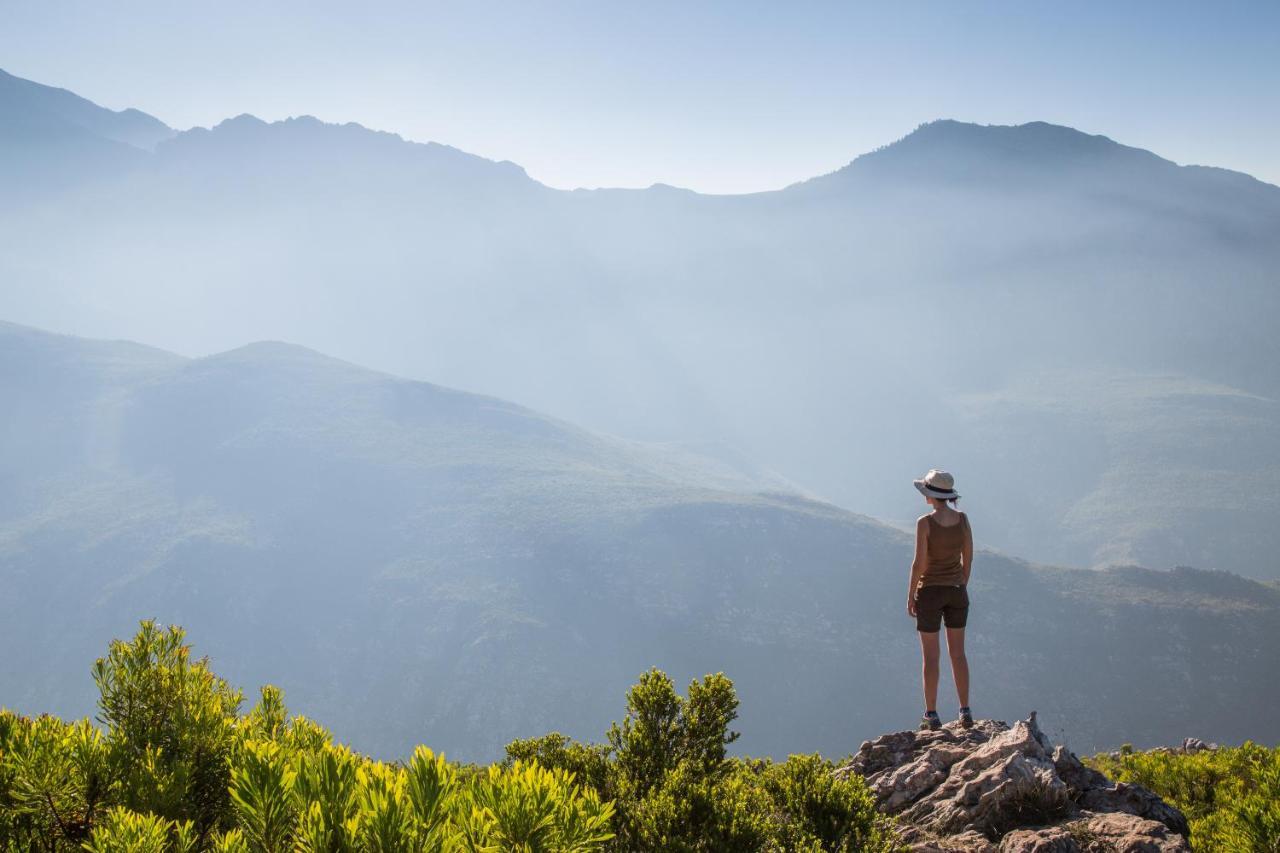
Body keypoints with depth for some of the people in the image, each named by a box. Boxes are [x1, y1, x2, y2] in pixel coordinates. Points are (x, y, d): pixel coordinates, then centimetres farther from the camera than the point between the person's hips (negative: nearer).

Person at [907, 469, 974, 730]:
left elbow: (919, 563, -16)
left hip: (930, 591, -4)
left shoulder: (925, 523, -16)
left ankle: (931, 715, 6)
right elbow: (968, 558, 4)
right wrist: (961, 587, 16)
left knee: (930, 656, 4)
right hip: (957, 591, 4)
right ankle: (965, 711, 10)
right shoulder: (962, 519, -2)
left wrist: (910, 596, -6)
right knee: (958, 653, 12)